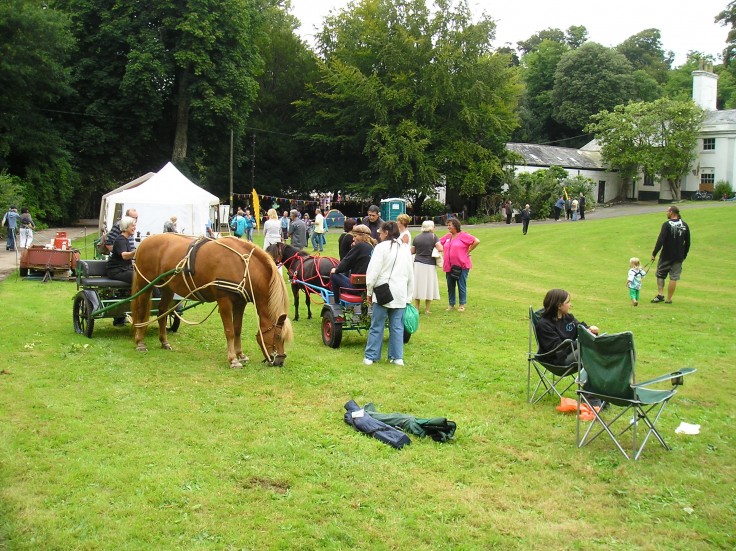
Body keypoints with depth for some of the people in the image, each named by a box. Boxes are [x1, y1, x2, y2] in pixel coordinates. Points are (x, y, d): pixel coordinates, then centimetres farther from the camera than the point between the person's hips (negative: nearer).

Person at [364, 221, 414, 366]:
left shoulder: (382, 247, -7)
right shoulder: (405, 248, 11)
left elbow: (373, 270, -10)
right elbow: (410, 273, 14)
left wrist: (369, 289, -1)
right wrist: (409, 295, 18)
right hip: (400, 294, 5)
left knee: (377, 326, 2)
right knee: (397, 326, 9)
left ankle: (370, 356, 7)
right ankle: (397, 357, 11)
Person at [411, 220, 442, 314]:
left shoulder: (417, 238, 3)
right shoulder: (433, 236, -6)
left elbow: (412, 251, 8)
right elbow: (440, 249, -12)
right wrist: (433, 248, 7)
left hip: (418, 264, 3)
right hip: (429, 265, -3)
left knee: (418, 286, 9)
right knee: (429, 286, 6)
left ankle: (416, 309, 11)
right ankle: (427, 309, 8)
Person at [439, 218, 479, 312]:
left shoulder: (463, 235, -6)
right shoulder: (448, 236, 11)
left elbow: (476, 241, -11)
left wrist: (468, 251, -8)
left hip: (461, 266, -6)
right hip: (449, 266, 6)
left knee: (461, 286, 0)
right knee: (450, 286, 8)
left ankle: (462, 305, 9)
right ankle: (451, 304, 18)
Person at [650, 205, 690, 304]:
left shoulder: (667, 224, -12)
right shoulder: (684, 225, 5)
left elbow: (660, 241, -18)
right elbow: (687, 242, 10)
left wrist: (654, 253, -14)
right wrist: (684, 255, 19)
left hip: (666, 256, -4)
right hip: (679, 257, 4)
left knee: (660, 275, 12)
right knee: (674, 278, 6)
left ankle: (660, 294, -2)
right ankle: (669, 299, 9)